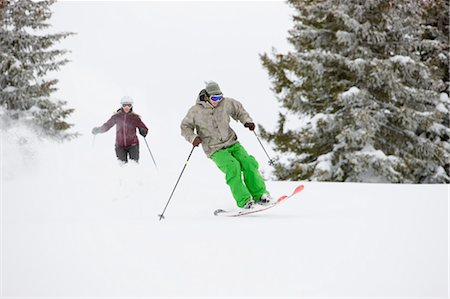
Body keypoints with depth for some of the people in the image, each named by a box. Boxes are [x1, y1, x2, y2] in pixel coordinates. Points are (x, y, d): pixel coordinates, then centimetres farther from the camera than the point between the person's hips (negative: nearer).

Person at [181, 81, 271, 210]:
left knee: (248, 163, -15)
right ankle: (243, 201, -22)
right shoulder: (196, 111, -8)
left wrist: (247, 121, 3)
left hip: (232, 142, 4)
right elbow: (185, 127, 2)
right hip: (215, 149, -4)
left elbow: (239, 110, 19)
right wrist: (192, 137, -17)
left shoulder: (226, 103, 0)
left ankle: (259, 195, -2)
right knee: (233, 167, -26)